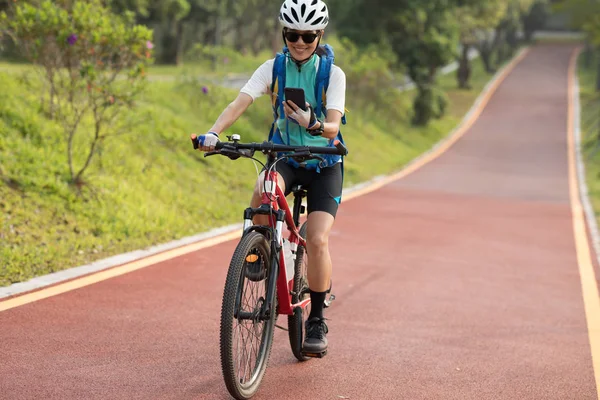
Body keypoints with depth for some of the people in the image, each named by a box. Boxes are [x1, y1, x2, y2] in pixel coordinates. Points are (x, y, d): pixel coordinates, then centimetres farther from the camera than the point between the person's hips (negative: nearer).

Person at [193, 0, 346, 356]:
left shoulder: (333, 74, -11)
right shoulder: (273, 69, -5)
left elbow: (333, 128, -22)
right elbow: (241, 102, -20)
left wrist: (313, 124, -46)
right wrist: (213, 132, -38)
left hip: (324, 164, -1)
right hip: (285, 158, 1)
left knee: (317, 240, -18)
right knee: (263, 190, -35)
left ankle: (317, 321, -1)